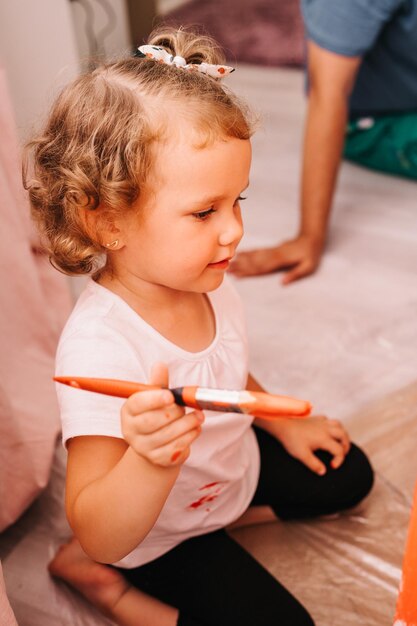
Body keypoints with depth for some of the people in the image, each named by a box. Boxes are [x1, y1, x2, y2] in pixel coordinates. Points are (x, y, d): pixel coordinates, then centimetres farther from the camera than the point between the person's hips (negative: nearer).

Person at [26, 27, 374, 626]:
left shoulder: (204, 282, -15)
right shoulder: (98, 348, -40)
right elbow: (100, 536, -39)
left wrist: (283, 424, 7)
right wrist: (150, 462, -57)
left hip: (236, 461, 8)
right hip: (157, 532, -7)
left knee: (347, 476, 20)